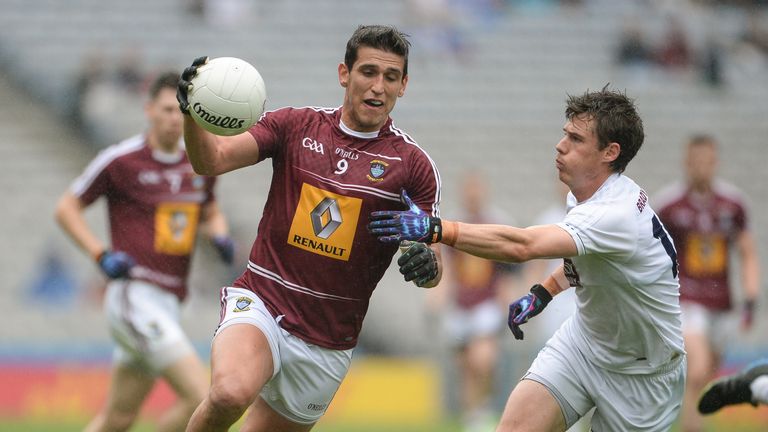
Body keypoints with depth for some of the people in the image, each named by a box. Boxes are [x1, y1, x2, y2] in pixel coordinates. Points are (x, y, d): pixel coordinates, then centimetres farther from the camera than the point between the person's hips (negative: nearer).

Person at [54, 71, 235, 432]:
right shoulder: (120, 160, -6)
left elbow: (210, 212, 29)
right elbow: (66, 208, 2)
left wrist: (220, 236, 6)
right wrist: (101, 254, -10)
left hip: (168, 302, 7)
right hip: (134, 295, -7)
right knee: (204, 399, -18)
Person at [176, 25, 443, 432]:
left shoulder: (413, 164, 1)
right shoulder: (295, 125, 2)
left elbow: (433, 270, 2)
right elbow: (211, 161, -7)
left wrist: (426, 262, -23)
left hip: (328, 342, 2)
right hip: (261, 303, -2)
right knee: (231, 392, -31)